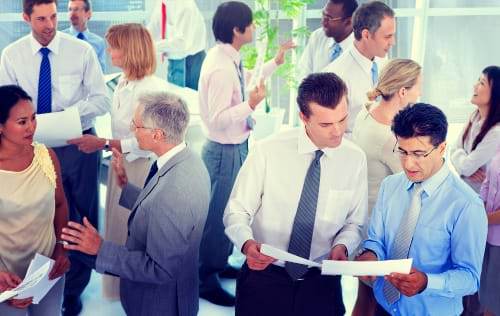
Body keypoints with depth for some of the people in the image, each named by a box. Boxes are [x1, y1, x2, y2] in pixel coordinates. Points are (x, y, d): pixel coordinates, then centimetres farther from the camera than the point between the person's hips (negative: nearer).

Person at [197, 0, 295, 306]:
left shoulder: (230, 59, 2)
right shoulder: (221, 68, -27)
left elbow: (246, 81, 22)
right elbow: (218, 119, -28)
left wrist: (276, 62, 21)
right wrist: (251, 104, -37)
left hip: (235, 146, 10)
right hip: (226, 151, -10)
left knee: (229, 210, 23)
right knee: (219, 213, 4)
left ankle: (220, 263, 42)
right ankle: (207, 280, 21)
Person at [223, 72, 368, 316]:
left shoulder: (356, 159, -5)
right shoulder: (268, 152, -13)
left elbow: (354, 223, 6)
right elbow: (236, 212, -7)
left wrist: (342, 246, -14)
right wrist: (247, 243, -26)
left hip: (322, 281, 2)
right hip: (264, 273, -2)